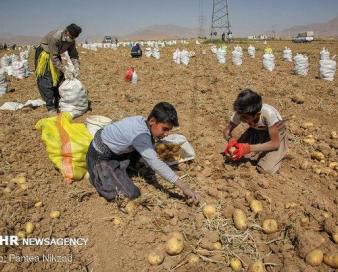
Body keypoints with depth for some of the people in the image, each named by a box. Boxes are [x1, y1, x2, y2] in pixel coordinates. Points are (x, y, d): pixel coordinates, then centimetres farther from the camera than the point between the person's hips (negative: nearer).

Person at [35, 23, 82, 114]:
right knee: (47, 81, -12)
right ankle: (50, 108, -9)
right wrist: (65, 70, -33)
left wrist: (77, 68, -23)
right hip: (43, 54, -7)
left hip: (55, 55, 7)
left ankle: (58, 104, 13)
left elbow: (74, 55, -6)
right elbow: (54, 58, -32)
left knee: (59, 79, 4)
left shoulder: (71, 41, -13)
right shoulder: (55, 37, -34)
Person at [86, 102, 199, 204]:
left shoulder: (142, 120, -7)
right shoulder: (140, 134, -32)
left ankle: (119, 171, 11)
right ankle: (98, 176, 6)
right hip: (100, 157, -8)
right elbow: (155, 164, -38)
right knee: (131, 194, -13)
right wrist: (184, 187, -40)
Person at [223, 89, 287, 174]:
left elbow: (275, 143, -31)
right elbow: (227, 130, -12)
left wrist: (248, 148, -40)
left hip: (276, 133, -4)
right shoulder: (240, 113, -28)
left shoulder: (268, 113, -39)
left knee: (267, 170, -22)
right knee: (235, 153, -17)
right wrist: (231, 141, -36)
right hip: (256, 131, 4)